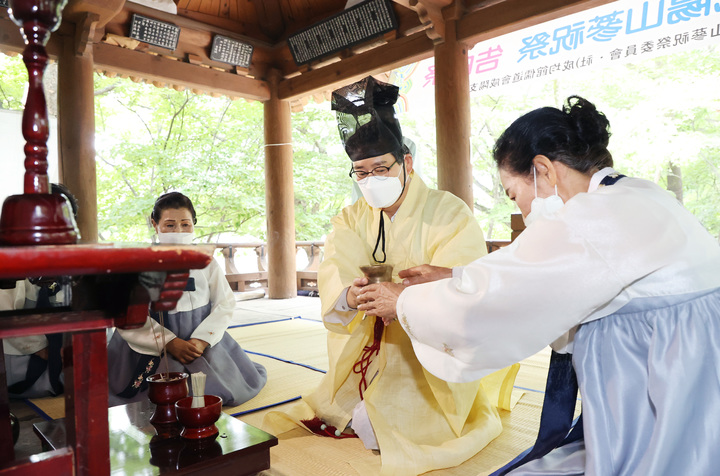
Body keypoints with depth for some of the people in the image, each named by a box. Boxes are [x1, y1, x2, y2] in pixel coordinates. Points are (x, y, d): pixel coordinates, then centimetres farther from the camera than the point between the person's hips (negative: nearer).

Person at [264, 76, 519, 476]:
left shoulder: (450, 213, -11)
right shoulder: (351, 220, 2)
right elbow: (334, 277, -13)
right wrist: (349, 296, -37)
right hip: (371, 349, 5)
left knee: (378, 426, -17)